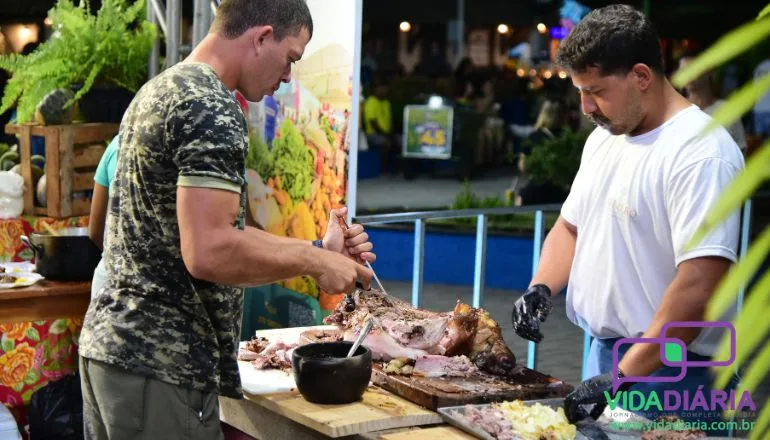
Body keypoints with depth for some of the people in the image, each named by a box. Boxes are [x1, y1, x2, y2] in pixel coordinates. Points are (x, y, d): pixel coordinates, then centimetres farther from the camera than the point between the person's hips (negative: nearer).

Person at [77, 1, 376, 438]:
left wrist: (318, 250, 14)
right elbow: (208, 252, -25)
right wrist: (314, 263, -12)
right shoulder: (213, 109, -16)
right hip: (162, 365, -9)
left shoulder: (160, 90, 14)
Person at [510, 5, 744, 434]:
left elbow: (699, 286, -27)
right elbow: (572, 226, 18)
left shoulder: (702, 153, -19)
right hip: (603, 356, 8)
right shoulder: (604, 137, 8)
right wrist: (542, 287, -1)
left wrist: (623, 378, -28)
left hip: (668, 373, -7)